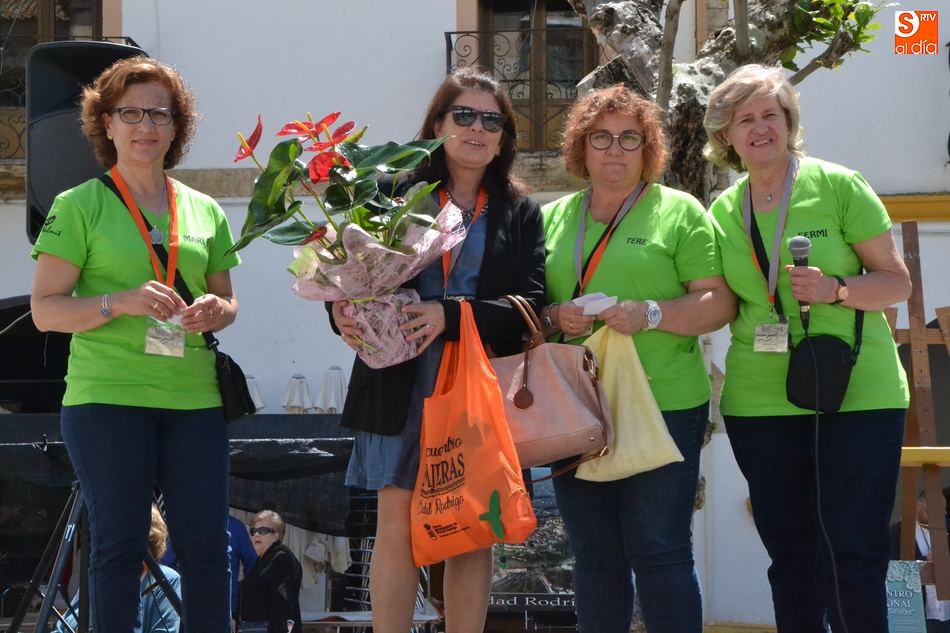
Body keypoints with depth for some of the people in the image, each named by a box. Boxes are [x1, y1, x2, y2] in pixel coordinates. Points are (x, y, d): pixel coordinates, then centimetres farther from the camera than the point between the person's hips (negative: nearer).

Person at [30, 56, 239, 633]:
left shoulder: (203, 210, 14)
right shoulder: (78, 207, 2)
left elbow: (228, 298, 22)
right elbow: (45, 309, -2)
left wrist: (217, 310, -2)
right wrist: (121, 303, -17)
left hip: (194, 397, 4)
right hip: (107, 396, -4)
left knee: (207, 544, 2)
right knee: (119, 544, -1)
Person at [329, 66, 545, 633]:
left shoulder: (521, 213, 8)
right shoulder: (396, 193, 5)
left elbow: (530, 305, -3)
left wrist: (450, 316, -17)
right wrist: (343, 312, -18)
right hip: (402, 385, -1)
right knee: (397, 527, -4)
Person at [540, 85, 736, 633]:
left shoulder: (680, 212, 4)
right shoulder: (553, 218, 16)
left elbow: (719, 303, -2)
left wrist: (651, 314, -17)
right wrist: (554, 317, -5)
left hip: (663, 407, -4)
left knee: (659, 553, -6)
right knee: (594, 555, 8)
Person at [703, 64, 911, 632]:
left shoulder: (839, 186, -4)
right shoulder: (723, 211, 9)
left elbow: (898, 282, -3)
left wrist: (834, 289, -19)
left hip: (858, 393, -4)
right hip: (761, 402, 4)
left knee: (855, 553, -6)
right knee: (789, 549, 11)